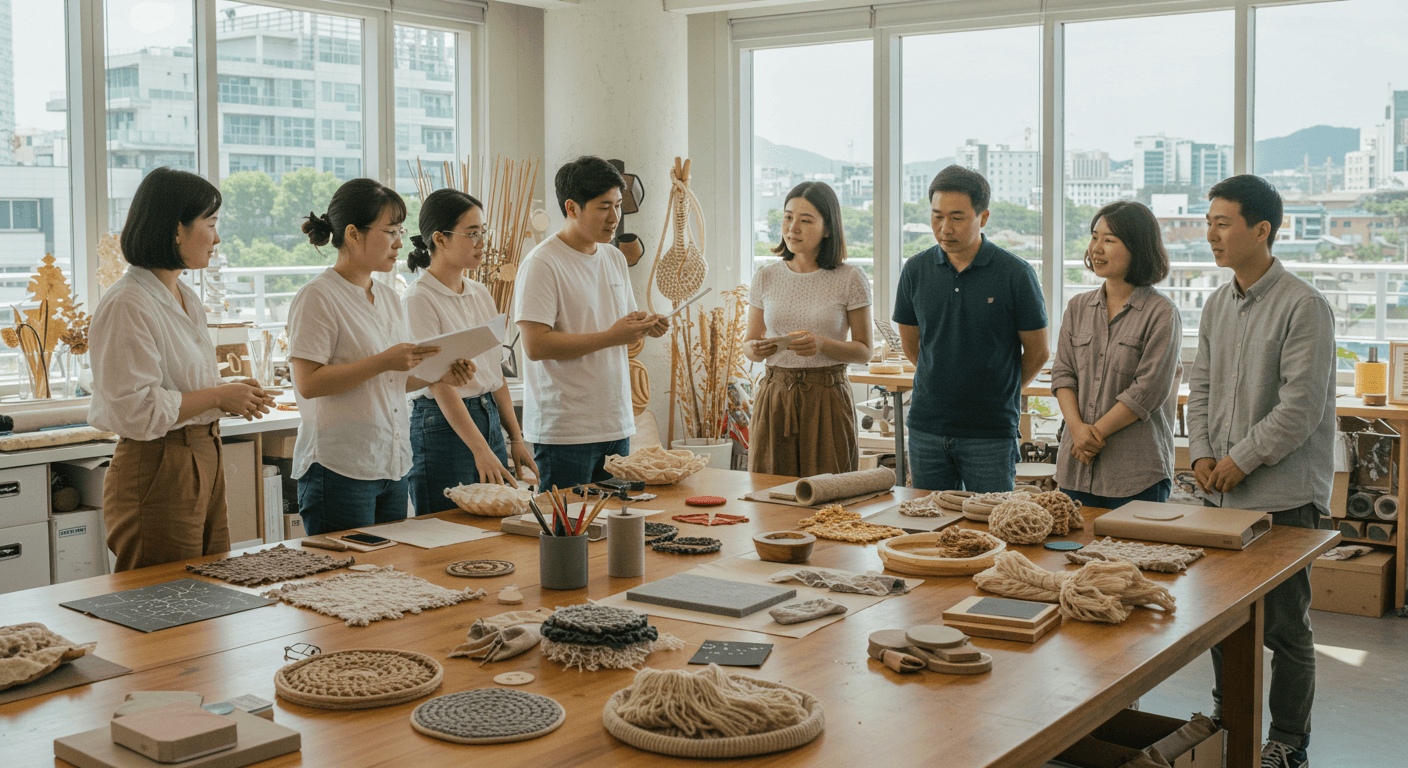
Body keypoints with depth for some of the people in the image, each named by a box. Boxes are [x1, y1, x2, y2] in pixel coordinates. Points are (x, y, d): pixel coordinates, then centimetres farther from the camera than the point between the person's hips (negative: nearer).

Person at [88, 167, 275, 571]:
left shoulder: (187, 299, 13)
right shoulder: (127, 306, -17)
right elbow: (136, 409, -21)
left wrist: (231, 394, 5)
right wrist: (218, 396, -14)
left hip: (205, 461, 9)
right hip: (156, 472, -9)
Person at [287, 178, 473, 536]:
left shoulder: (387, 297, 15)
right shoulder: (318, 297, -10)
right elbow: (308, 383, -18)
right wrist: (383, 362, -23)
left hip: (392, 466, 8)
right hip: (340, 469, -8)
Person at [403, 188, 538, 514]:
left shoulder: (480, 294, 11)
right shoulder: (419, 299, -12)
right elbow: (439, 383, -18)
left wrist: (516, 439, 10)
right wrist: (480, 450, -23)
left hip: (489, 419, 7)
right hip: (443, 426, -7)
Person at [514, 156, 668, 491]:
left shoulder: (615, 258, 14)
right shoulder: (542, 263, -11)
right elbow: (535, 345, -19)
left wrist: (645, 326, 1)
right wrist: (610, 337, -20)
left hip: (616, 425, 7)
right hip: (564, 430, -7)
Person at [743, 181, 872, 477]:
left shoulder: (850, 280, -3)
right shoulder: (765, 278, 6)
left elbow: (863, 351, 0)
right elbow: (748, 344, 12)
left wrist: (823, 345, -17)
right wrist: (756, 349, -11)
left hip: (827, 398, -2)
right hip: (775, 395, 2)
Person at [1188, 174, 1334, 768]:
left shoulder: (1303, 306, -12)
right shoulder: (1216, 305, 11)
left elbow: (1301, 406, -16)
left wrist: (1241, 460, -12)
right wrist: (1202, 453, 1)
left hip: (1283, 494, -7)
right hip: (1221, 493, 7)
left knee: (1285, 624, 2)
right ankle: (1228, 718, 30)